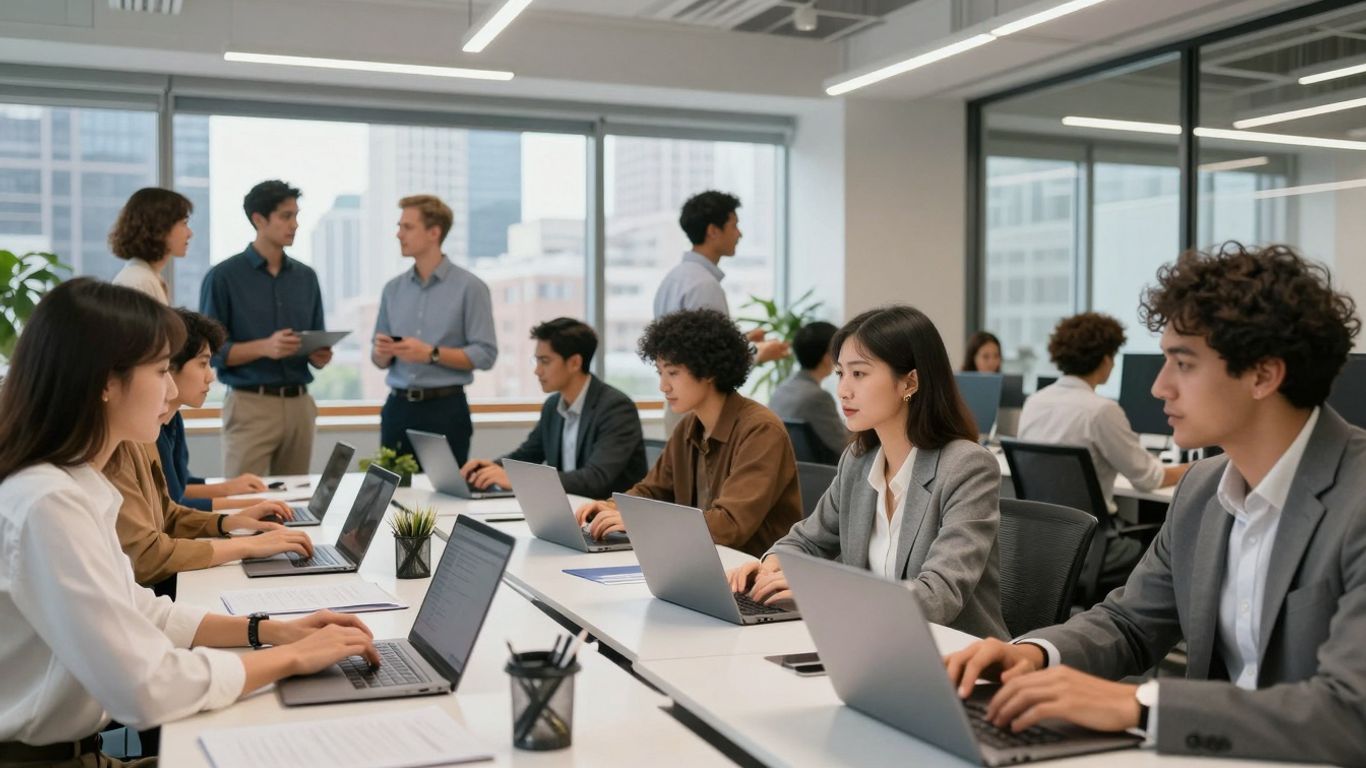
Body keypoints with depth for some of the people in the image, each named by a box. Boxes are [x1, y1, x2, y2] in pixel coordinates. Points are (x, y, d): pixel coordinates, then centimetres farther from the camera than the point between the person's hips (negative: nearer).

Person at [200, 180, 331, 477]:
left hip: (299, 404, 5)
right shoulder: (224, 277, -3)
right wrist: (264, 347, -20)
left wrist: (321, 355, -5)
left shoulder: (306, 277, 13)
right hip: (251, 404, -5)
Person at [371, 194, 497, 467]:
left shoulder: (469, 287, -4)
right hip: (398, 408, 4)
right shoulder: (393, 289, 11)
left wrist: (432, 354, -18)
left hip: (446, 409, -4)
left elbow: (486, 354, -11)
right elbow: (379, 359, 15)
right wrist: (382, 352, -7)